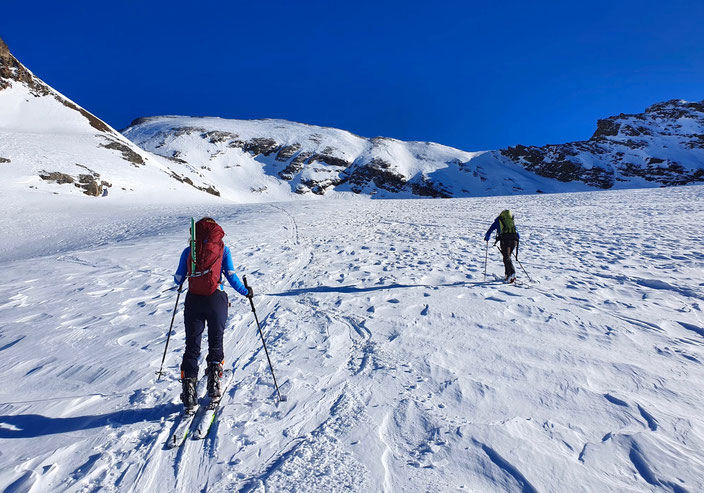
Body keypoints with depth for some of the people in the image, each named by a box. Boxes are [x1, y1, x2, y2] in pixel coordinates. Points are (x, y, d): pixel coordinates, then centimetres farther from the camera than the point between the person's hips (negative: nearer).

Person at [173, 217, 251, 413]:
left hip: (193, 300, 1)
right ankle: (213, 383, 11)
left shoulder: (188, 251, 6)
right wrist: (246, 292, 10)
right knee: (215, 342, 14)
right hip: (216, 299, -1)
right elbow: (231, 277, -3)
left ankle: (189, 387, 4)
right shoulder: (223, 250, 1)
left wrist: (178, 282, 34)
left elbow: (178, 280, 10)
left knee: (192, 345, 9)